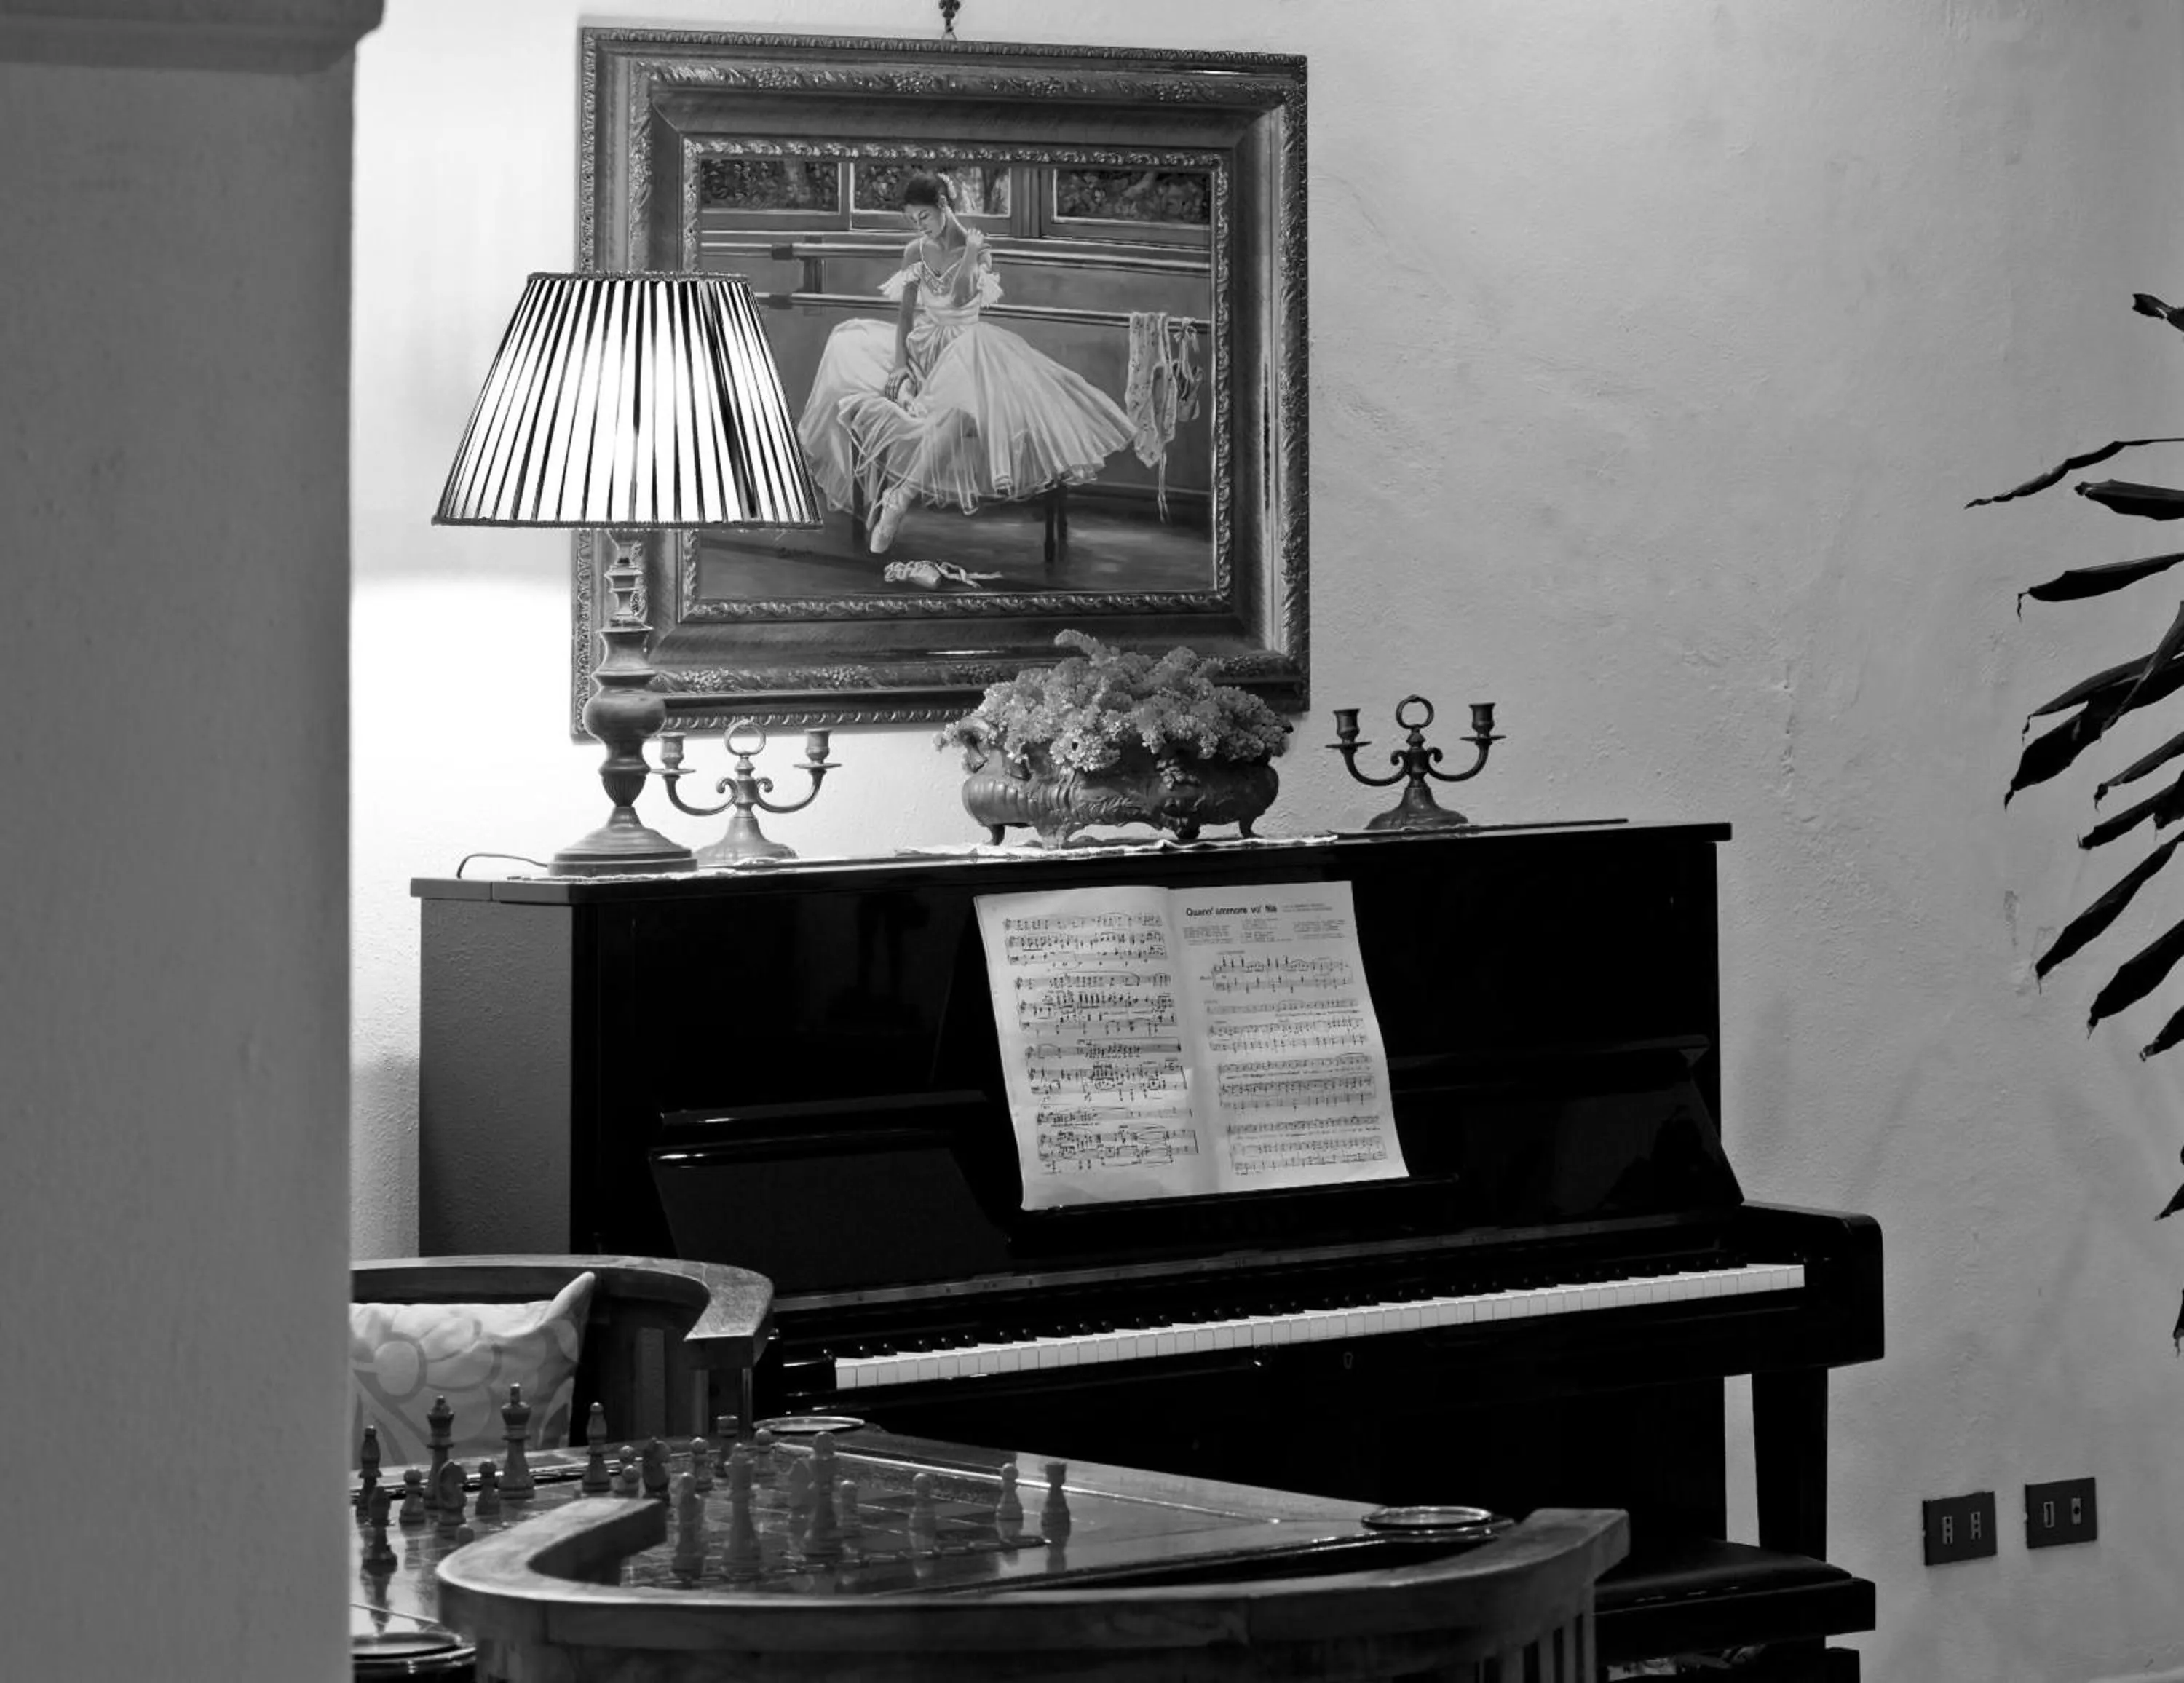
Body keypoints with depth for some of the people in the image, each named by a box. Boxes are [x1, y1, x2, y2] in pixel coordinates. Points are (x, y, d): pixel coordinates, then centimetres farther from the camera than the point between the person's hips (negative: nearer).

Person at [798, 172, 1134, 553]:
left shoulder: (976, 248, -6)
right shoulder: (916, 251, 3)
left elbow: (960, 299, -18)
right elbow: (905, 313, 1)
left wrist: (970, 254, -28)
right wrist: (899, 365, -11)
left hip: (963, 346, -5)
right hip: (921, 345, 5)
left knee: (963, 405, -37)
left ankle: (901, 496, -40)